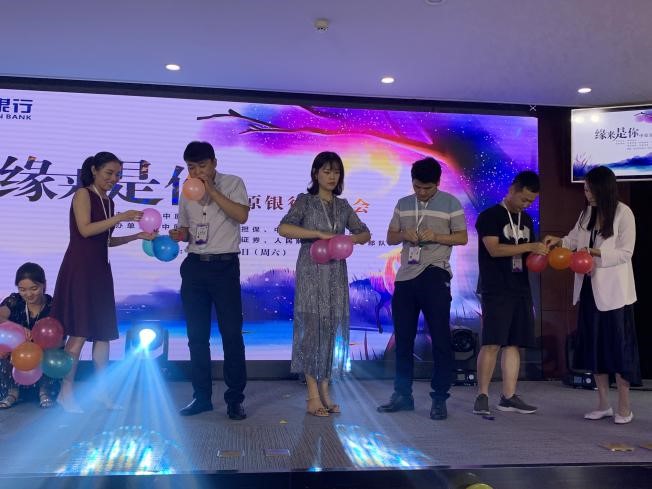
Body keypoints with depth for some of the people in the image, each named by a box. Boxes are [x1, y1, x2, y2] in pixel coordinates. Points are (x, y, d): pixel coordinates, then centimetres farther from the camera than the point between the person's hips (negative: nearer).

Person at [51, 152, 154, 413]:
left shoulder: (108, 201, 16)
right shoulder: (83, 194, -4)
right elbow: (85, 229, -16)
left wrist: (137, 236, 9)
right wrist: (120, 217, -17)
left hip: (100, 269, 7)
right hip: (80, 267, -7)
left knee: (104, 331, 7)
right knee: (80, 332, -7)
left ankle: (101, 389, 15)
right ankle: (66, 391, 3)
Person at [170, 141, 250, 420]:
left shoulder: (232, 183, 0)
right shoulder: (187, 193, 14)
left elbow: (242, 215, -16)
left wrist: (211, 190, -16)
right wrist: (180, 234, 0)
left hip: (224, 265, -5)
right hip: (194, 266, 5)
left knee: (232, 333, -2)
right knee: (197, 335, 8)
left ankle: (235, 398, 8)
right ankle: (202, 396, 19)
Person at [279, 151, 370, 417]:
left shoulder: (343, 206, 14)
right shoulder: (305, 201, 1)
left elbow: (365, 233, 14)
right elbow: (283, 228, -13)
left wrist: (350, 238, -8)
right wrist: (319, 234, -19)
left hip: (336, 273, 5)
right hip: (311, 272, -5)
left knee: (333, 329, 5)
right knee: (311, 327, -5)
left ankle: (325, 391, 14)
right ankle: (313, 395, 1)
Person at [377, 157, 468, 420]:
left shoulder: (450, 203, 2)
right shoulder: (403, 204, 14)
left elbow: (463, 237, 1)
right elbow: (390, 237, 16)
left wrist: (436, 236, -15)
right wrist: (404, 234, -7)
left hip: (434, 275, -4)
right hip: (405, 276, 5)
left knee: (440, 337, -2)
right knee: (402, 338, 9)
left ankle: (439, 397, 6)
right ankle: (402, 394, 20)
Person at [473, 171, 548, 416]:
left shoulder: (526, 219, 18)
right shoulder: (490, 216, -4)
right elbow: (494, 249, -16)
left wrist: (542, 254, 2)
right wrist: (529, 247, -17)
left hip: (520, 291, 7)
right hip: (496, 292, -7)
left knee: (514, 343, 6)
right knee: (492, 343, -9)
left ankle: (508, 396, 12)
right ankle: (482, 396, -2)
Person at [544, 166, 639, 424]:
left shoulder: (624, 214, -12)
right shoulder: (588, 212, 6)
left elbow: (625, 253, -13)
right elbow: (574, 239, 13)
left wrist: (597, 252, -24)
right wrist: (559, 240, -5)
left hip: (614, 291, -6)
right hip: (590, 289, 6)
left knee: (619, 346, 2)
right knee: (593, 346, 10)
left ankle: (624, 407, 15)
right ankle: (603, 404, 22)